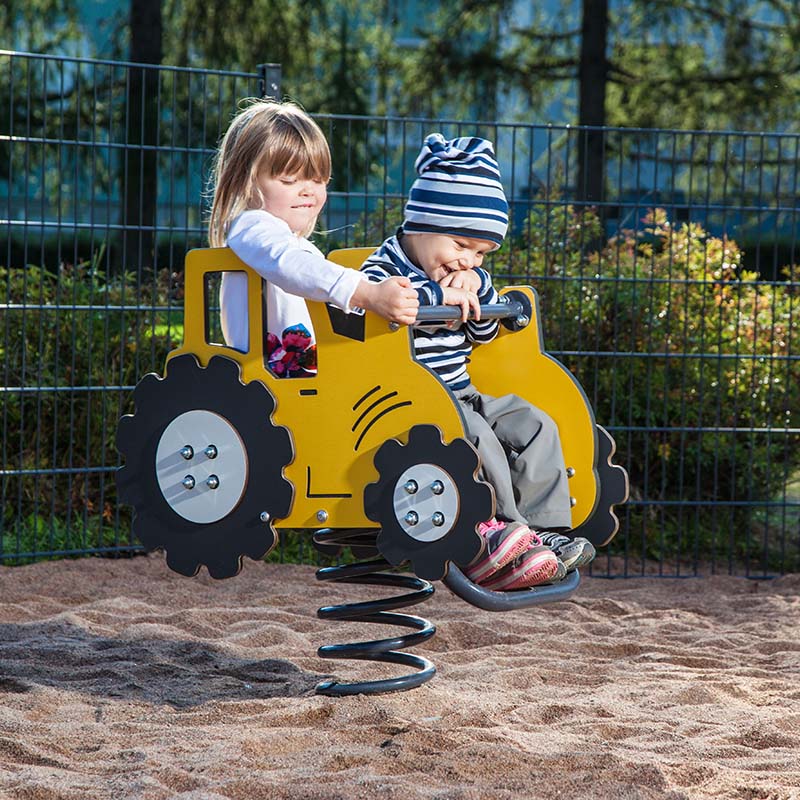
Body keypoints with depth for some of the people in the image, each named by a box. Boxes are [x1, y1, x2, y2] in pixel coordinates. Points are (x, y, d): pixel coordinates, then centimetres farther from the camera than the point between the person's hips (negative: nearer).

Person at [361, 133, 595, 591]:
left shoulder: (461, 275, 15)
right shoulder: (387, 268, -11)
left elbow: (484, 335, 22)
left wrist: (479, 290, 1)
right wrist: (435, 295, -29)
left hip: (458, 395, 9)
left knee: (533, 427, -2)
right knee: (473, 436, -31)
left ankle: (544, 530, -7)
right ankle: (496, 533, -27)